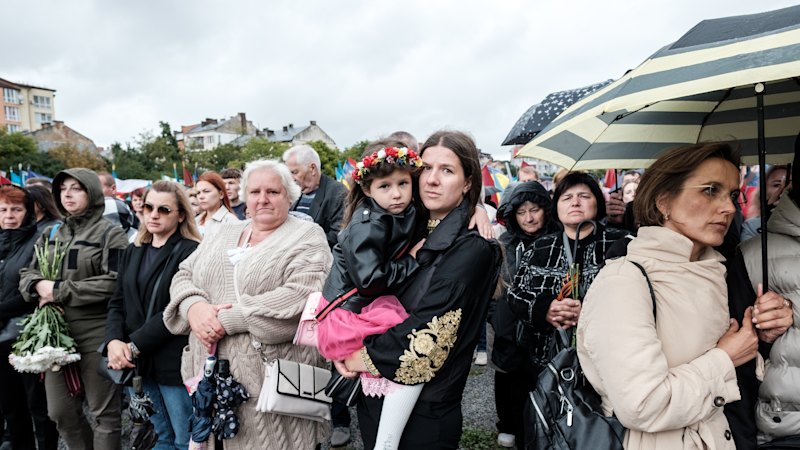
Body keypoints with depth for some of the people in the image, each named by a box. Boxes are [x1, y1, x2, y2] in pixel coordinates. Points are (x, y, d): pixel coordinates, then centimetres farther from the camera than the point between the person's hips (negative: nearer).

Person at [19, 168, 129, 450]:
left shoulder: (110, 233, -5)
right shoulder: (50, 235, 15)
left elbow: (114, 282, -16)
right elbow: (27, 273, 14)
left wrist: (59, 290, -15)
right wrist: (38, 285, -10)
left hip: (96, 333, -6)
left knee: (104, 410, 4)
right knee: (60, 411, 15)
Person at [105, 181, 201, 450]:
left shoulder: (190, 253, -11)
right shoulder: (133, 252, 13)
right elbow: (118, 303, 9)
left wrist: (134, 346, -16)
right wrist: (114, 340, -8)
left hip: (177, 362, -6)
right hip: (146, 363, 7)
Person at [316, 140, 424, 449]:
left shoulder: (407, 213, 4)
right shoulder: (369, 224, -20)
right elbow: (370, 279, -25)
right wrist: (413, 260, -15)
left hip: (369, 306, 9)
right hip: (347, 316, -9)